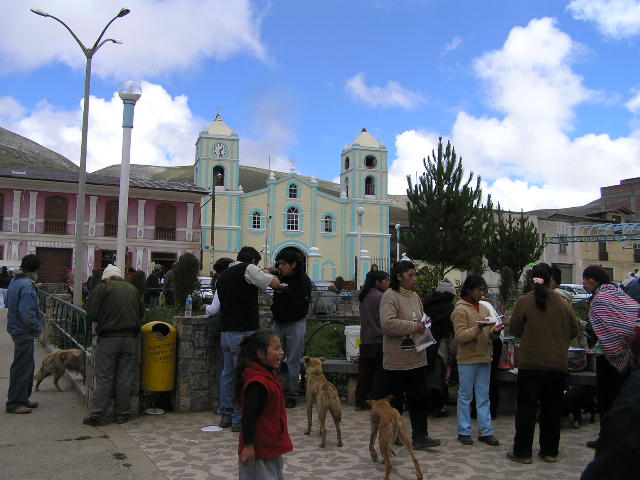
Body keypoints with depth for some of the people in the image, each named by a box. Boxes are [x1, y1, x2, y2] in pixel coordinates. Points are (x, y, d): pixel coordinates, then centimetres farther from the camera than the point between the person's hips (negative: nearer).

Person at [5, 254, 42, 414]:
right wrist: (38, 328, -13)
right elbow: (27, 314, -27)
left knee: (28, 365, 19)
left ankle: (23, 399, 29)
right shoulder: (27, 286, -23)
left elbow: (9, 304, 21)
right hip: (24, 332, -10)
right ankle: (14, 403, 7)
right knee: (22, 368, -1)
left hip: (16, 329, 10)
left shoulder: (15, 281, 9)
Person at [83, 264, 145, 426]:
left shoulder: (101, 288, -1)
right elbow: (141, 313, 13)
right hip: (130, 338, 3)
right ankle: (122, 413, 15)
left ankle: (98, 413, 3)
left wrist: (103, 320, 15)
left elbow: (91, 315, -4)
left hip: (108, 338, -3)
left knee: (104, 378, 2)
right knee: (125, 379, 9)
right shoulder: (132, 289, 10)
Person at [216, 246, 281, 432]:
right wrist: (266, 272, 11)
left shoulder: (223, 275, 17)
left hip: (226, 332, 8)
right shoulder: (248, 269, -8)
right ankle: (239, 420, 3)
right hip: (244, 332, -8)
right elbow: (275, 283, -11)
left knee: (227, 373, 16)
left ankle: (225, 415, 22)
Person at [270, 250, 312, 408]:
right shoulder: (280, 275, 2)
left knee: (293, 362, 0)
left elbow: (301, 306, -21)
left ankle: (292, 395, 10)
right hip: (278, 322, 5)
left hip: (295, 324, -5)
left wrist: (284, 291, -26)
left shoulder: (303, 280, -13)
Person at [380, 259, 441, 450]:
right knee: (395, 399, 7)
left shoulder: (414, 296, 13)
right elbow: (388, 323, -24)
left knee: (419, 398, 6)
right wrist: (413, 327, -20)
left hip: (416, 359, 7)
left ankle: (420, 437, 12)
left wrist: (423, 326, 4)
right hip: (396, 360, -7)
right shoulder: (390, 296, -12)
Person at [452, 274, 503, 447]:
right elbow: (460, 336, -16)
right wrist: (478, 327, -25)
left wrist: (494, 332, -5)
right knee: (465, 396, 3)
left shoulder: (484, 308, 13)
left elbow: (488, 334, 16)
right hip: (467, 359, -6)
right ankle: (464, 431, 12)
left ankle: (485, 431, 15)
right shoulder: (460, 310, -9)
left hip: (484, 358, 6)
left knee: (483, 397, 10)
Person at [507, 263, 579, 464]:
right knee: (552, 409, 14)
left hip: (530, 364, -2)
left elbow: (514, 330, -3)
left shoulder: (523, 302, -10)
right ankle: (550, 451, 21)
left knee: (526, 408, 6)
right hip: (558, 364, 2)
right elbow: (574, 330, 6)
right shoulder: (563, 303, -4)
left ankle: (522, 452, 10)